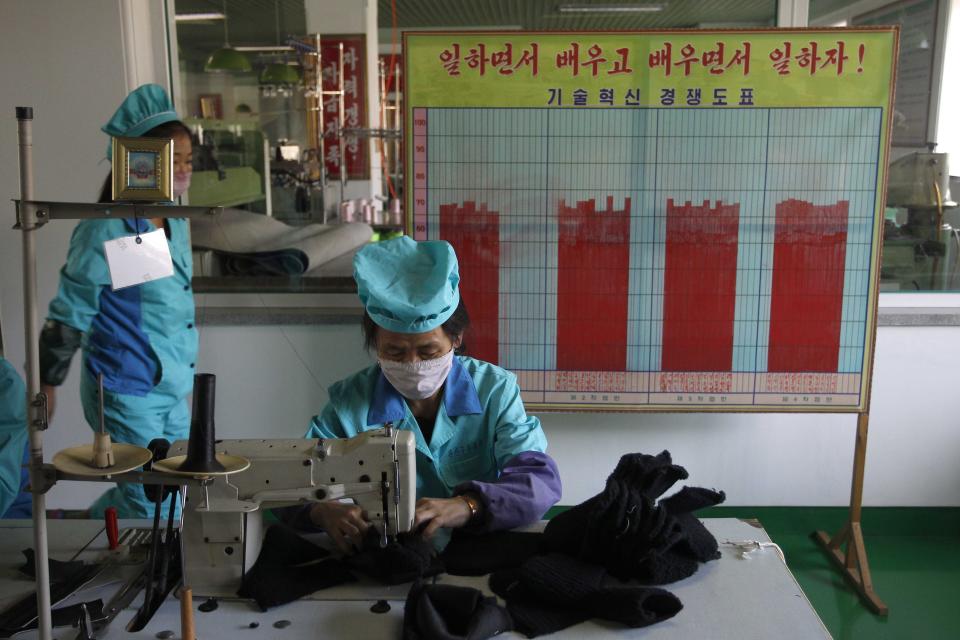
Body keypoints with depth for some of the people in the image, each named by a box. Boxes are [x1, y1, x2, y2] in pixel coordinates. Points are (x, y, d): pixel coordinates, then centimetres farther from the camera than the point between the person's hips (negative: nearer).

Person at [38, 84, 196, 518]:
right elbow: (69, 314, -13)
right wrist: (47, 384, -6)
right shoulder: (106, 232, -19)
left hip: (171, 390, 8)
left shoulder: (176, 223, 5)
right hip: (125, 393, -8)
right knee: (152, 509, 0)